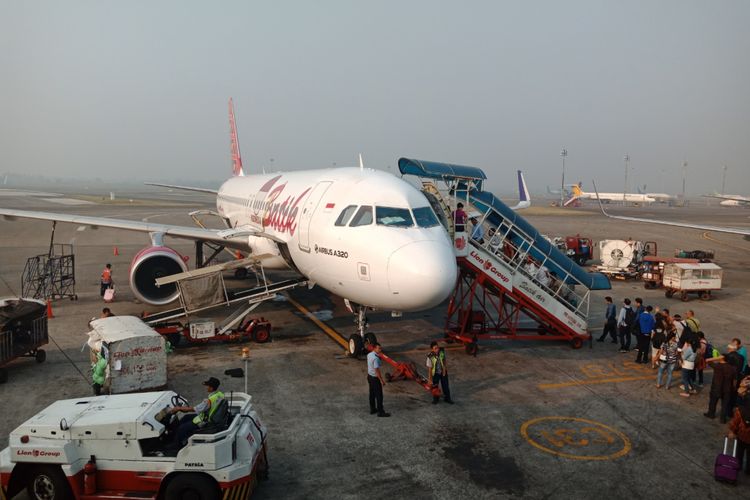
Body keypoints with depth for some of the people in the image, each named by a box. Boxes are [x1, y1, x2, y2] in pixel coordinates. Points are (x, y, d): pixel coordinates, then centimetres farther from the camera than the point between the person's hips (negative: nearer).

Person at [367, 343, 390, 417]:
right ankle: (380, 412, 11)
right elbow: (377, 370, -25)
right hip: (375, 378, -9)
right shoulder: (375, 358, -29)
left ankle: (372, 409, 31)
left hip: (369, 376, 9)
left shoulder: (369, 355, -1)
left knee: (372, 394, 19)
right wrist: (382, 380, -18)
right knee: (379, 396, 3)